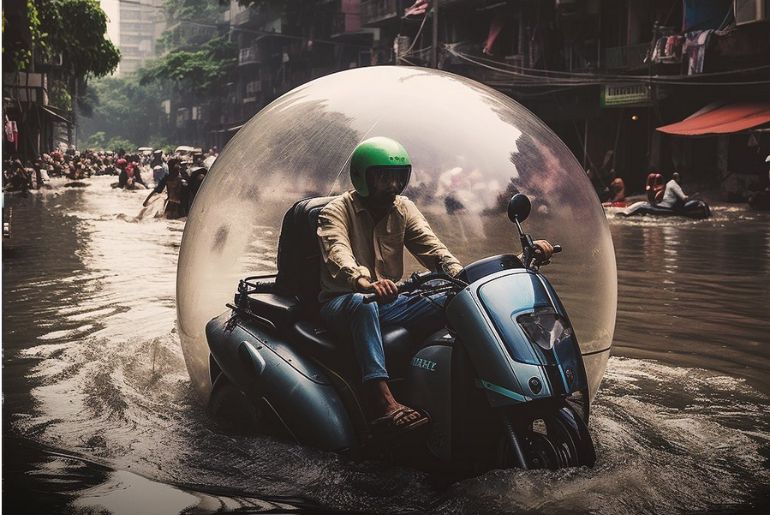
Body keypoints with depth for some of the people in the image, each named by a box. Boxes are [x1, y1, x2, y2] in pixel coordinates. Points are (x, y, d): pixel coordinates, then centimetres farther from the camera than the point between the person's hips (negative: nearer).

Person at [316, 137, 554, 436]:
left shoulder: (403, 209, 9)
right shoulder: (336, 211, -9)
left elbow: (432, 249, -4)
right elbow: (337, 254, -30)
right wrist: (365, 282, -52)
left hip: (388, 302, 5)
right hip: (341, 304, -5)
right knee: (362, 303, -41)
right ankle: (383, 403, -54)